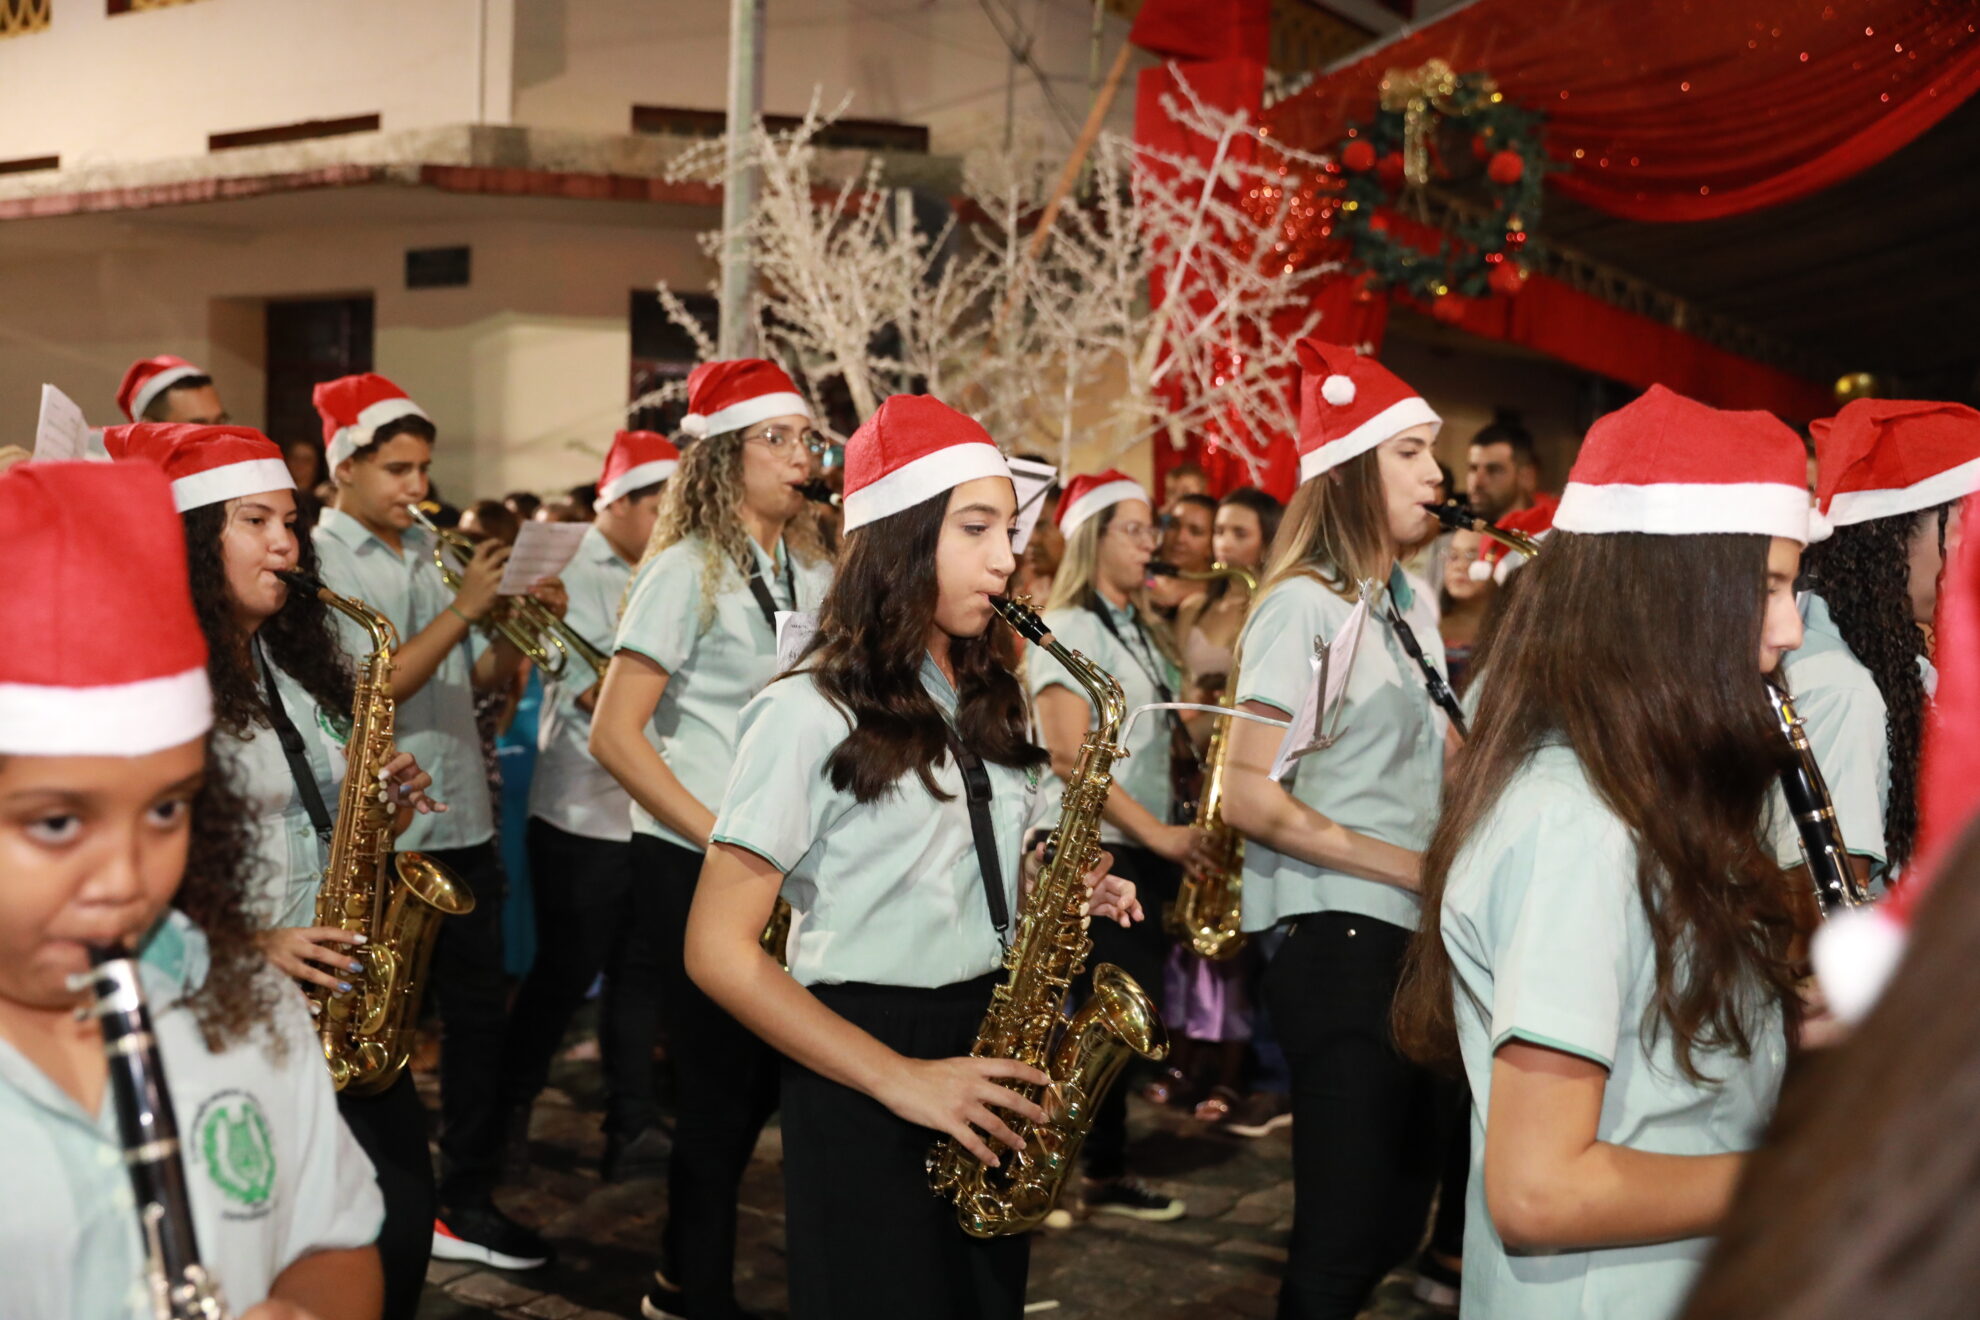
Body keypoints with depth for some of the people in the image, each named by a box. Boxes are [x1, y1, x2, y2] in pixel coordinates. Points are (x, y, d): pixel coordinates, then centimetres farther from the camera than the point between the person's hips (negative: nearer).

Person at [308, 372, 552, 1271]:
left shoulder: (433, 554, 11)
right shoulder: (318, 564, -9)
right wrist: (463, 608, -22)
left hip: (463, 825, 7)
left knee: (479, 1013, 11)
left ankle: (469, 1200, 23)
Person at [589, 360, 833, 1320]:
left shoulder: (810, 566, 8)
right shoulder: (688, 569, -12)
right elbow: (614, 734, -16)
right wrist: (722, 840, -19)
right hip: (696, 863, -7)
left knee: (770, 1073, 15)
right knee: (724, 1086, 1)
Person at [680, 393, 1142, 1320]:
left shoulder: (988, 702, 8)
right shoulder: (812, 712, -13)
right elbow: (717, 950, -16)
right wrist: (897, 1078, -21)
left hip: (989, 1056, 7)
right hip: (865, 1086, -7)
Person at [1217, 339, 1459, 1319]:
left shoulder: (1411, 604, 13)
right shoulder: (1304, 606, -11)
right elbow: (1247, 797, -18)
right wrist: (1411, 866, -17)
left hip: (1414, 934, 8)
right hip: (1336, 940, -8)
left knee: (1399, 1220, 15)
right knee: (1347, 1239, -3)